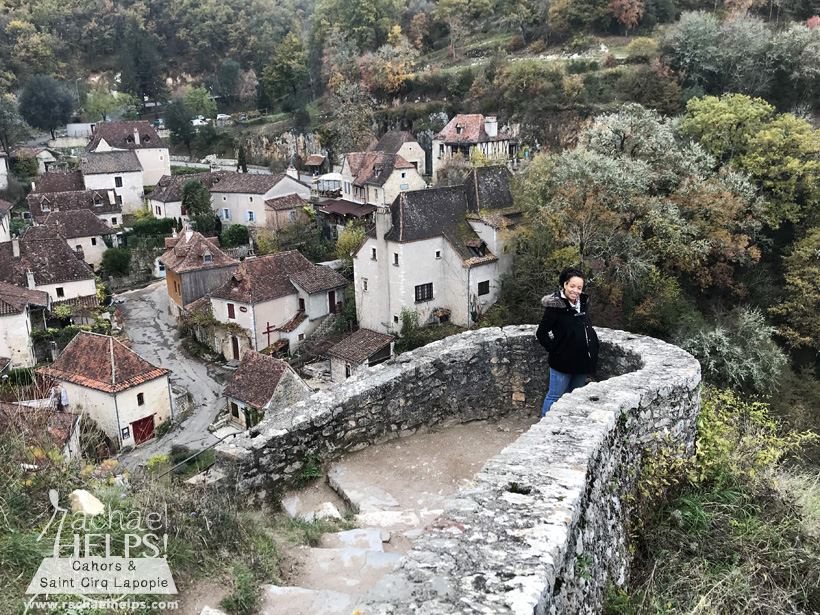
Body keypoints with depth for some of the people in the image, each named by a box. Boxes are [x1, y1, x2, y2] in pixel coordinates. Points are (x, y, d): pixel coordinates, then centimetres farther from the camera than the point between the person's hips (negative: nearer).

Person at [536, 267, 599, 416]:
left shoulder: (583, 303, 5)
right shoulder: (555, 306, -16)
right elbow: (541, 333, -12)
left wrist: (593, 349, 13)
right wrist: (553, 349, -13)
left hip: (582, 361, 7)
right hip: (563, 361, -7)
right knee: (555, 396, 3)